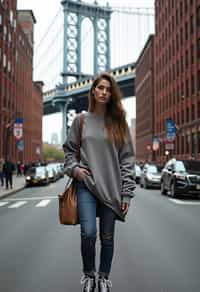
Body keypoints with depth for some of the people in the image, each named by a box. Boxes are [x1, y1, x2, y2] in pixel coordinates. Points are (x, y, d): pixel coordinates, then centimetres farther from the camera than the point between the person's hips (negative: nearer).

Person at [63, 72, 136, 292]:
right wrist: (74, 168, -6)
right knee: (88, 233, -10)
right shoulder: (81, 120, 6)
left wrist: (127, 192, -2)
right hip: (86, 185, 0)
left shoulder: (118, 122, 5)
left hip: (112, 187, 1)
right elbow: (69, 150, 14)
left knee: (107, 237, 7)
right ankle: (89, 274, 18)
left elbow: (127, 158, 3)